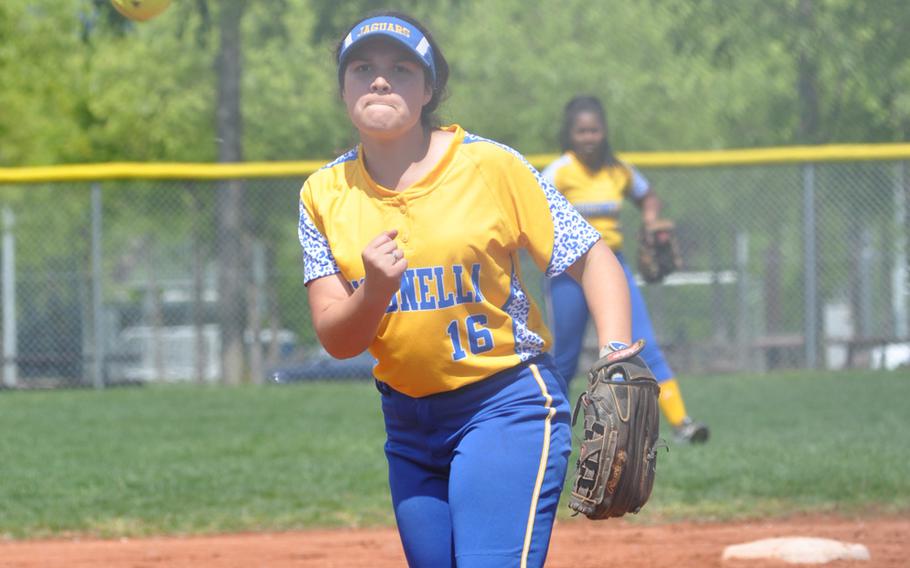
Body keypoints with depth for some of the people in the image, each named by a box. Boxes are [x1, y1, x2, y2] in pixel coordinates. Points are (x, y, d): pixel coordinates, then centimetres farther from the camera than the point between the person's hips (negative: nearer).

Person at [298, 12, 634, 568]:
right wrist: (374, 291, -25)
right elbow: (336, 340, -3)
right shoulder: (325, 194, 1)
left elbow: (594, 260, -8)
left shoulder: (490, 166, -9)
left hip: (508, 403, -5)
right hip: (407, 421, 5)